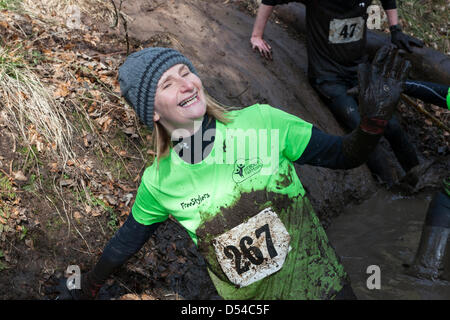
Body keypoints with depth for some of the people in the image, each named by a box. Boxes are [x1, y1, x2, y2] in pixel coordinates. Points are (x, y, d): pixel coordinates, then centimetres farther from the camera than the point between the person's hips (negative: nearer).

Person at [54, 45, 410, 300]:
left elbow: (344, 155, -8)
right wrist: (86, 288, 19)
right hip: (246, 299, 1)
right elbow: (130, 236, 9)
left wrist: (374, 117, -28)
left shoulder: (261, 121, -13)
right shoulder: (159, 182, -8)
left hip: (323, 286, 0)